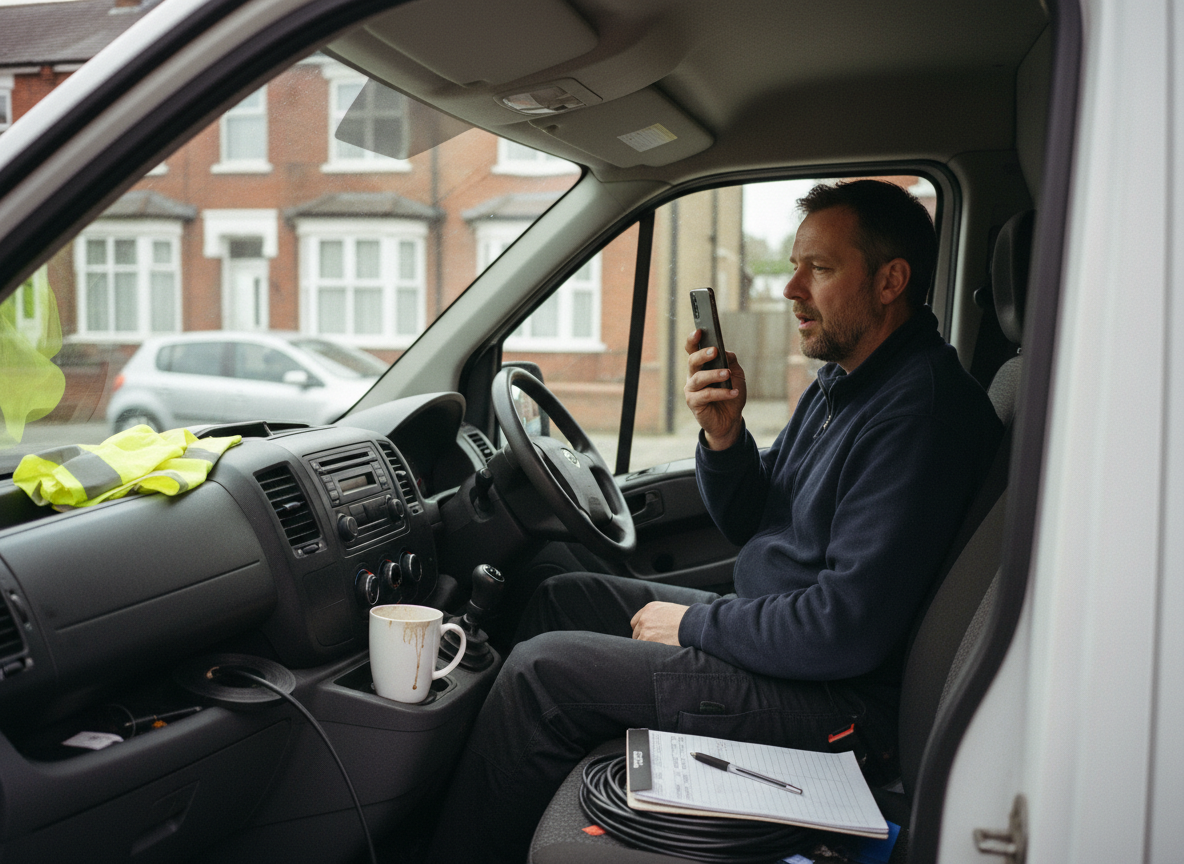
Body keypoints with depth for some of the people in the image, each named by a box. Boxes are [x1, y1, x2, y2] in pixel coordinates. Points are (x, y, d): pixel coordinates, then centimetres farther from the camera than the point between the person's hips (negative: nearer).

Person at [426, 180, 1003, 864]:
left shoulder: (922, 409, -23)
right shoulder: (842, 383, 10)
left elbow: (847, 631, -28)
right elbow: (750, 525, 14)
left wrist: (697, 624, -14)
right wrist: (724, 435, -6)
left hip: (837, 698, -10)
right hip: (776, 624, 10)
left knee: (542, 669, -13)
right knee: (563, 598, 13)